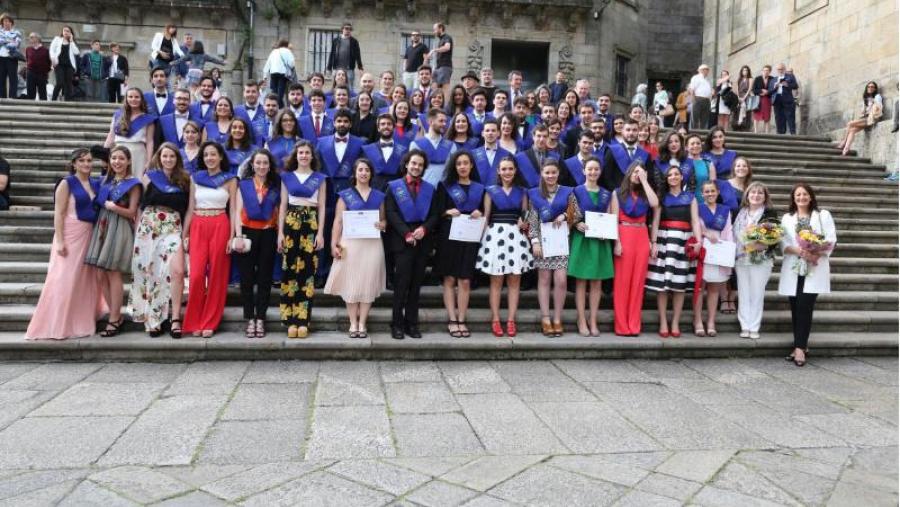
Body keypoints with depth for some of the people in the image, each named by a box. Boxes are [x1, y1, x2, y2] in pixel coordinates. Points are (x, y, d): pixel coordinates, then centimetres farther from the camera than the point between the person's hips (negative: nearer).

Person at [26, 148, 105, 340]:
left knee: (88, 279, 10)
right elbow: (58, 214, -9)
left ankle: (81, 322, 23)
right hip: (71, 234, -6)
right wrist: (60, 241, -17)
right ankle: (56, 326, 3)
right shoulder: (67, 183, -4)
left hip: (91, 235, 6)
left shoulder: (96, 184, 11)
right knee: (65, 279, -5)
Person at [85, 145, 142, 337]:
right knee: (102, 274, 4)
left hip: (120, 229, -6)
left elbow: (131, 213, -6)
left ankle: (114, 320, 0)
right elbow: (99, 204, 21)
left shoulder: (133, 183, -3)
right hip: (102, 227, 6)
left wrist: (114, 207, -19)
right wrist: (106, 206, 3)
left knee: (113, 273, -7)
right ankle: (117, 316, 13)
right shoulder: (105, 180, 15)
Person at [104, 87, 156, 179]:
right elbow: (111, 137, 14)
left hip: (138, 153, -3)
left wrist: (149, 161, -9)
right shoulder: (118, 115, 13)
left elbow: (149, 141, -1)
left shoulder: (147, 118, 5)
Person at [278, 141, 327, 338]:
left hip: (311, 225, 0)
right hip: (291, 224, 1)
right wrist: (280, 232, 1)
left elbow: (321, 207, 5)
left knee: (307, 271, -2)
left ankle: (303, 320, 2)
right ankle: (291, 320, 1)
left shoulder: (319, 178, 9)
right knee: (290, 270, -3)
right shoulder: (287, 176, 11)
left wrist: (320, 233, -4)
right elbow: (283, 206, 9)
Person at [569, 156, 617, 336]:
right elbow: (571, 217, -1)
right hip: (581, 239, -3)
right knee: (581, 281, -1)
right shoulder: (576, 191, 1)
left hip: (600, 240, 3)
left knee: (596, 282, 4)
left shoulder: (607, 193, 11)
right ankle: (582, 321, 4)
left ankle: (593, 321, 10)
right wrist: (578, 224, -20)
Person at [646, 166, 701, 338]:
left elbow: (695, 221, 5)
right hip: (664, 240, -1)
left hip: (683, 242, 1)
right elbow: (655, 221, 4)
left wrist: (698, 241, -9)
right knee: (661, 283, -5)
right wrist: (653, 242, -7)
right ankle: (663, 323, 1)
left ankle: (675, 323, 7)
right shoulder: (662, 197, 11)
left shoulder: (690, 197, 13)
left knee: (680, 284, 1)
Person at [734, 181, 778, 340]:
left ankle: (754, 328, 6)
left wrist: (762, 245, -21)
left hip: (761, 260, -3)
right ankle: (745, 326, 10)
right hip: (741, 258, 4)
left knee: (757, 294, -1)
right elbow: (734, 234, 15)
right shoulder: (740, 213, 12)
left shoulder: (770, 213, 0)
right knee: (743, 293, 4)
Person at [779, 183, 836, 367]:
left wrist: (817, 254, -18)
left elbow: (831, 239, -1)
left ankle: (800, 347, -12)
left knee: (804, 307, -12)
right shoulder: (787, 217, 13)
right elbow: (783, 243, 3)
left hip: (815, 268, -3)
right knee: (796, 308, 3)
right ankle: (801, 345, 11)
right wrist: (799, 251, -16)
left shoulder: (823, 215, 8)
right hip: (793, 268, 3)